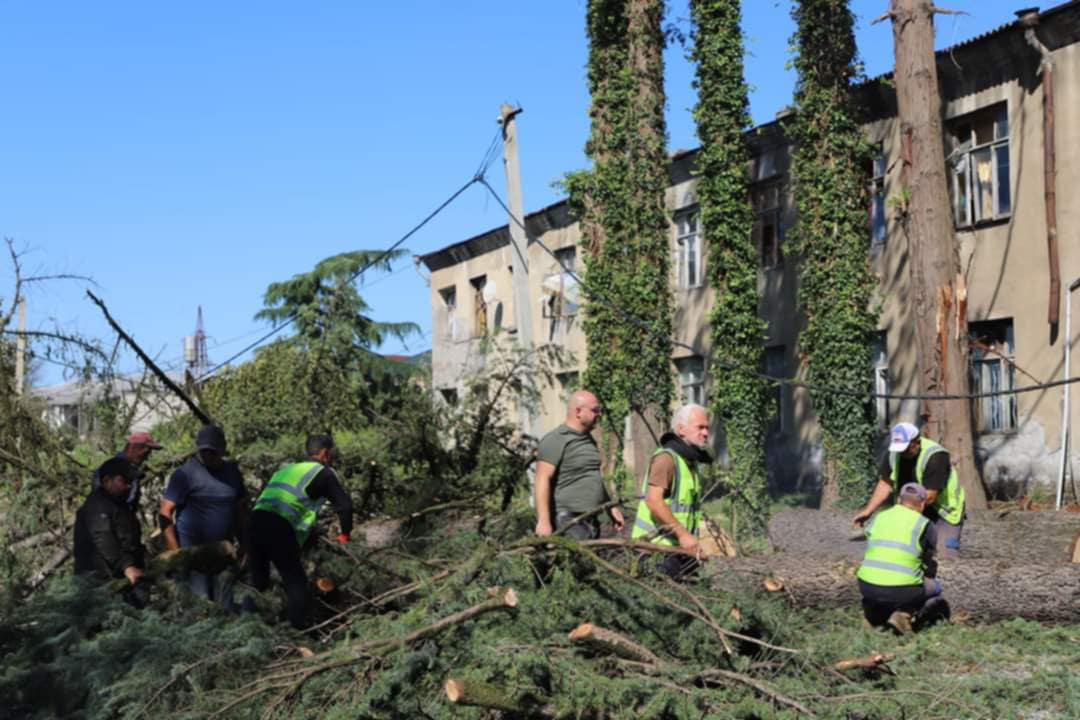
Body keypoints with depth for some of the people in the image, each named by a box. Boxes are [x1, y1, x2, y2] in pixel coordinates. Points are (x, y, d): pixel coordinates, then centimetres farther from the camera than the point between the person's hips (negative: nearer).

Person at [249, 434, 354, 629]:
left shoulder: (286, 469, 29)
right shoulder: (324, 473, 8)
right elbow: (344, 505, 2)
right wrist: (345, 534, 19)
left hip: (256, 519, 7)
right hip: (280, 529, -7)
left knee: (258, 580, 20)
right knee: (296, 582, 4)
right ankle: (298, 627, 3)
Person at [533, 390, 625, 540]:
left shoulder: (589, 440, 18)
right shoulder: (555, 440, -10)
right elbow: (542, 481, -18)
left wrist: (611, 508, 27)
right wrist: (543, 521, -26)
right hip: (566, 521, -9)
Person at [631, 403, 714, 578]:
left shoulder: (690, 460, 16)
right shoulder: (666, 458, -15)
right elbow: (654, 501, -27)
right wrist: (683, 533, -28)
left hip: (678, 546, 10)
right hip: (656, 544, -10)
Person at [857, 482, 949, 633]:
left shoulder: (878, 518, 14)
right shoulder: (925, 525, 3)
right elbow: (929, 567, 12)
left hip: (868, 587, 5)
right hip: (902, 591, -5)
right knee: (934, 587, 24)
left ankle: (875, 612, 13)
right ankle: (906, 614, -4)